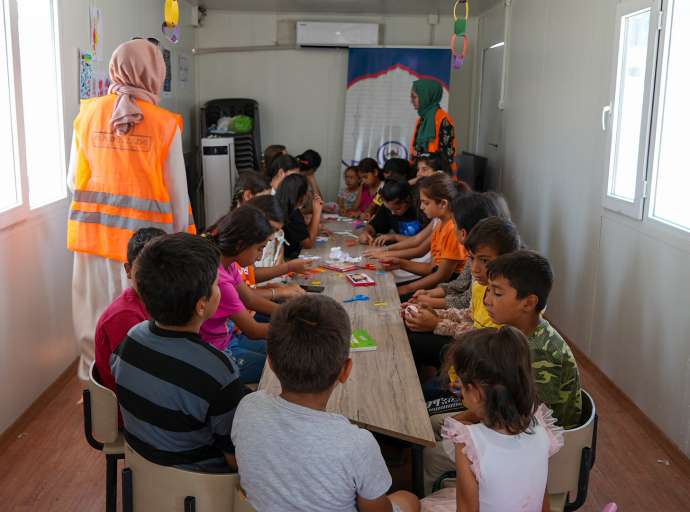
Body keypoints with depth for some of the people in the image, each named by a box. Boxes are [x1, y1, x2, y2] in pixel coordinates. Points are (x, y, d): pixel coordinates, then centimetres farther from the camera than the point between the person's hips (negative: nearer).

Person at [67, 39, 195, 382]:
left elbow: (75, 180, 7)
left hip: (94, 230, 4)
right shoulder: (165, 123, -8)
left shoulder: (88, 114, 1)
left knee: (98, 317, 14)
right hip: (146, 234, -3)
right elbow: (177, 193, -4)